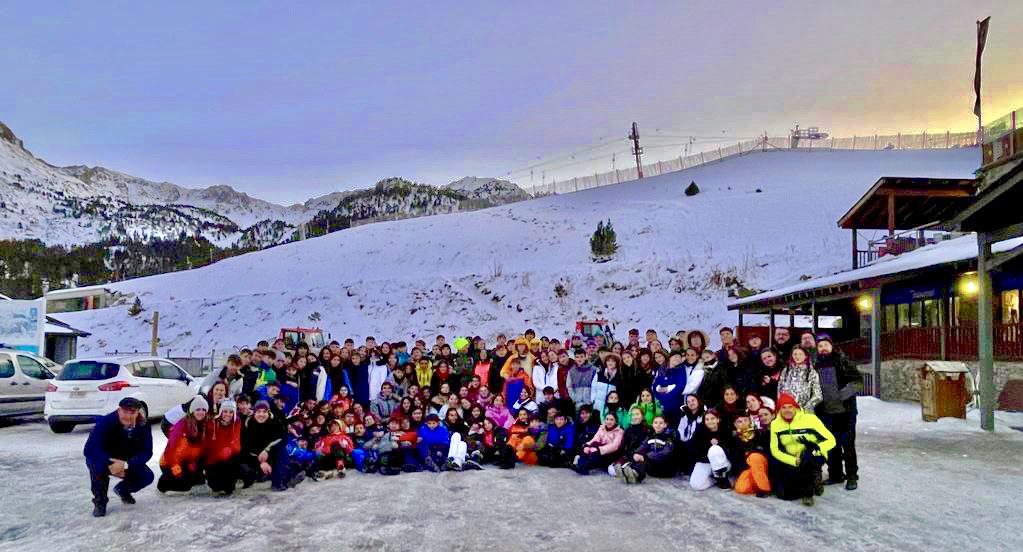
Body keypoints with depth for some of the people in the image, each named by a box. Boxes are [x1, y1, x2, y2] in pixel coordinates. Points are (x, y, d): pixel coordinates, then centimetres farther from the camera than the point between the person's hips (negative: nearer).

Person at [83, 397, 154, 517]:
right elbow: (89, 449, -35)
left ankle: (122, 490, 16)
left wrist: (125, 464, -36)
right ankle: (99, 502, -11)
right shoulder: (105, 422, -28)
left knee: (147, 476, -20)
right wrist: (110, 464, -47)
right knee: (98, 466, -37)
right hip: (104, 459, -3)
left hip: (127, 463, 3)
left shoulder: (143, 426, -18)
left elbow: (146, 452, -19)